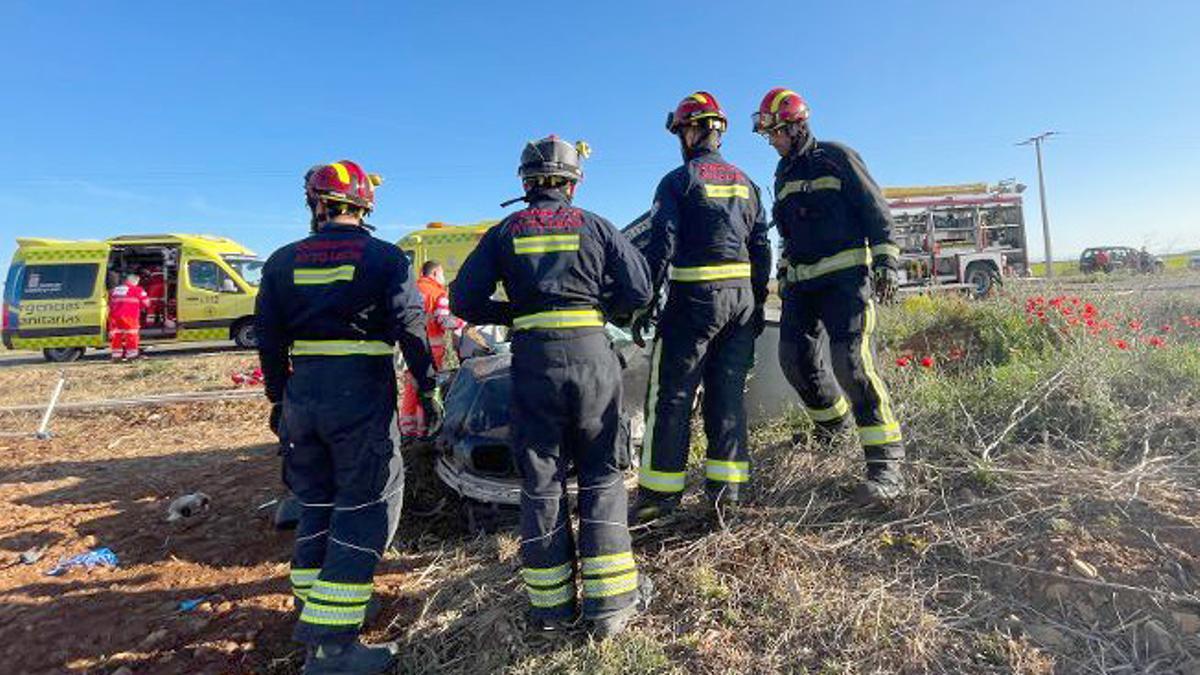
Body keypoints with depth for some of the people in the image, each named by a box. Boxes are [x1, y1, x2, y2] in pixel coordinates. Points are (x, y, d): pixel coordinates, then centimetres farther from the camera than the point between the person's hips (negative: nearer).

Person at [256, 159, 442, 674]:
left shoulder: (284, 261, 10)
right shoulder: (384, 257, -3)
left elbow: (268, 336, 11)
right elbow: (410, 326, -11)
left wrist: (278, 398, 20)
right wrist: (428, 388, -4)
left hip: (303, 394, 6)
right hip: (363, 394, -5)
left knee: (319, 501, 20)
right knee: (366, 509, 1)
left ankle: (313, 604, 35)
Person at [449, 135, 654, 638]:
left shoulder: (505, 232, 9)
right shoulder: (595, 226, 8)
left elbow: (464, 301, 3)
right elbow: (638, 290, 3)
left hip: (533, 358, 1)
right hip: (591, 352, 0)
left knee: (541, 481, 10)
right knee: (601, 475, 9)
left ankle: (550, 603, 19)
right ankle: (608, 601, 12)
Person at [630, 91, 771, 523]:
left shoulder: (678, 181, -3)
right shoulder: (744, 183, 16)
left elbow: (661, 247, -11)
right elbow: (761, 248, 14)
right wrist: (758, 303, 18)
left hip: (695, 297, -6)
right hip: (742, 296, 6)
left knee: (672, 395, 0)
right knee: (728, 391, 10)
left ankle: (659, 492, 5)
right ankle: (726, 486, 13)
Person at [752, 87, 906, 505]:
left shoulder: (837, 158, -1)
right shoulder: (783, 175, 19)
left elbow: (876, 211, -3)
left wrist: (885, 261, -10)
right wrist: (784, 275, 24)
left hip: (845, 274, -7)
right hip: (802, 281, 7)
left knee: (850, 362, -17)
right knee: (794, 357, 2)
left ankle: (886, 464, -12)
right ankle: (832, 418, 31)